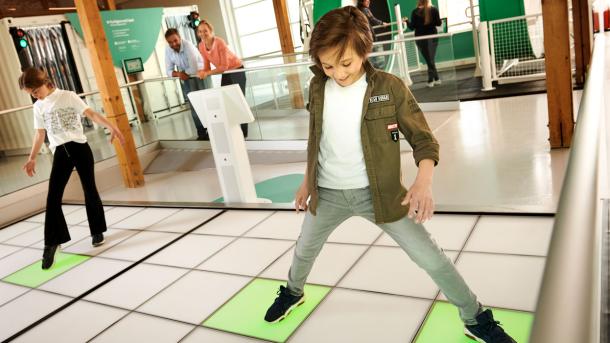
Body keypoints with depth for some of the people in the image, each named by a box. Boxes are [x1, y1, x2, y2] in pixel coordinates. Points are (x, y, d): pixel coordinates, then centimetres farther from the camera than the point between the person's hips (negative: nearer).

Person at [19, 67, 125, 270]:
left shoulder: (69, 96, -1)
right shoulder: (38, 107, 12)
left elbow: (91, 114, -9)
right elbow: (40, 134, 19)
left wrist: (111, 126, -24)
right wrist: (32, 159, 22)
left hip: (80, 146, -3)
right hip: (60, 152, 3)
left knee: (89, 190, 5)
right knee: (53, 198, -8)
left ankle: (97, 231, 22)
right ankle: (52, 243, -2)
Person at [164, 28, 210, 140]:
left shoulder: (188, 46, -24)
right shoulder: (168, 50, -5)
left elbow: (194, 69, -30)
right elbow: (169, 71, -1)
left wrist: (184, 72, -14)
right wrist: (178, 74, -21)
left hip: (199, 75, -5)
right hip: (185, 80, 5)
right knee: (194, 107, 6)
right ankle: (201, 133, 12)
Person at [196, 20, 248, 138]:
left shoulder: (220, 42, -28)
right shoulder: (201, 46, -8)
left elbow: (224, 66, -29)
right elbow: (207, 65, -4)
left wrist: (207, 73, -33)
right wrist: (203, 72, -27)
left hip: (236, 70, -7)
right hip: (225, 73, 7)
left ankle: (243, 133, 1)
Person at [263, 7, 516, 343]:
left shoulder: (390, 87, -14)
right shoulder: (317, 87, -4)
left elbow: (423, 138, -11)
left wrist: (424, 180, -29)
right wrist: (307, 181, 17)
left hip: (378, 191, -3)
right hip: (328, 193, 4)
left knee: (431, 258, -1)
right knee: (304, 251, 23)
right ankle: (293, 293, 56)